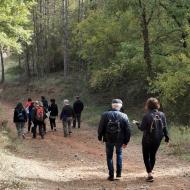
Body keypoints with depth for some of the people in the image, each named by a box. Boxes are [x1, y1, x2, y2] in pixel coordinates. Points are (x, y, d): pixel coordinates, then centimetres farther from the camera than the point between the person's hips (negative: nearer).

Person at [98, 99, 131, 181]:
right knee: (119, 153, 23)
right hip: (119, 140, 1)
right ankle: (119, 173, 18)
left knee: (109, 156, 12)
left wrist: (100, 137, 11)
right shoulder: (124, 116, -7)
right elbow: (128, 130, -5)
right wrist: (126, 141, 3)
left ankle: (111, 175, 11)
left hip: (109, 139, -1)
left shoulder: (105, 115, -8)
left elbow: (101, 127, -4)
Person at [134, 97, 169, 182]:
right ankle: (150, 171, 30)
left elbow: (142, 128, -14)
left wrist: (137, 123, 4)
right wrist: (166, 136, 13)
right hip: (157, 139, 5)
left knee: (146, 157, 6)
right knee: (153, 155, 20)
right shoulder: (162, 115, -3)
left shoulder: (147, 116, -18)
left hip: (147, 139, -5)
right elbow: (165, 127, 2)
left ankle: (150, 174, -5)